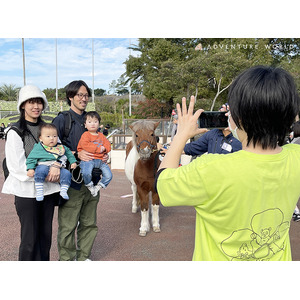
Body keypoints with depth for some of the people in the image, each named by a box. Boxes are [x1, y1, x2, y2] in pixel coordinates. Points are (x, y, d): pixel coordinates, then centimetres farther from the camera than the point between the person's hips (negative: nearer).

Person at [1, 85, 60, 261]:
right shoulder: (16, 132, -6)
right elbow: (17, 165, -12)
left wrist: (56, 166, -17)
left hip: (48, 190, 5)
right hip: (27, 191, -5)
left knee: (46, 235, 12)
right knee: (30, 238, 1)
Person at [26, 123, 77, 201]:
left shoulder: (61, 147, 17)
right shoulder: (38, 148, 4)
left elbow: (68, 153, 30)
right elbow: (31, 158, 2)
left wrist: (73, 162, 18)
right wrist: (30, 168, -12)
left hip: (58, 168, 4)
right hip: (44, 166, -4)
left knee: (66, 173, -21)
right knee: (41, 170, -36)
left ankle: (63, 191, -10)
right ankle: (39, 191, -28)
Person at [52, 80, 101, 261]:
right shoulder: (61, 120, -3)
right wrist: (76, 155, -21)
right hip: (71, 181, -6)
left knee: (89, 223, 13)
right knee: (68, 225, -1)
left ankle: (84, 257, 30)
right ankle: (67, 259, 17)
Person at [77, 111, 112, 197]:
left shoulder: (101, 135, 21)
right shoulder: (85, 135, 1)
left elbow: (108, 144, 15)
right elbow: (85, 146, -15)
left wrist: (104, 149, -9)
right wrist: (98, 149, -16)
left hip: (100, 160, 6)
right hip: (88, 159, -6)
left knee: (109, 175, -3)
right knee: (86, 173, -31)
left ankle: (98, 186, 16)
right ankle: (90, 186, -2)